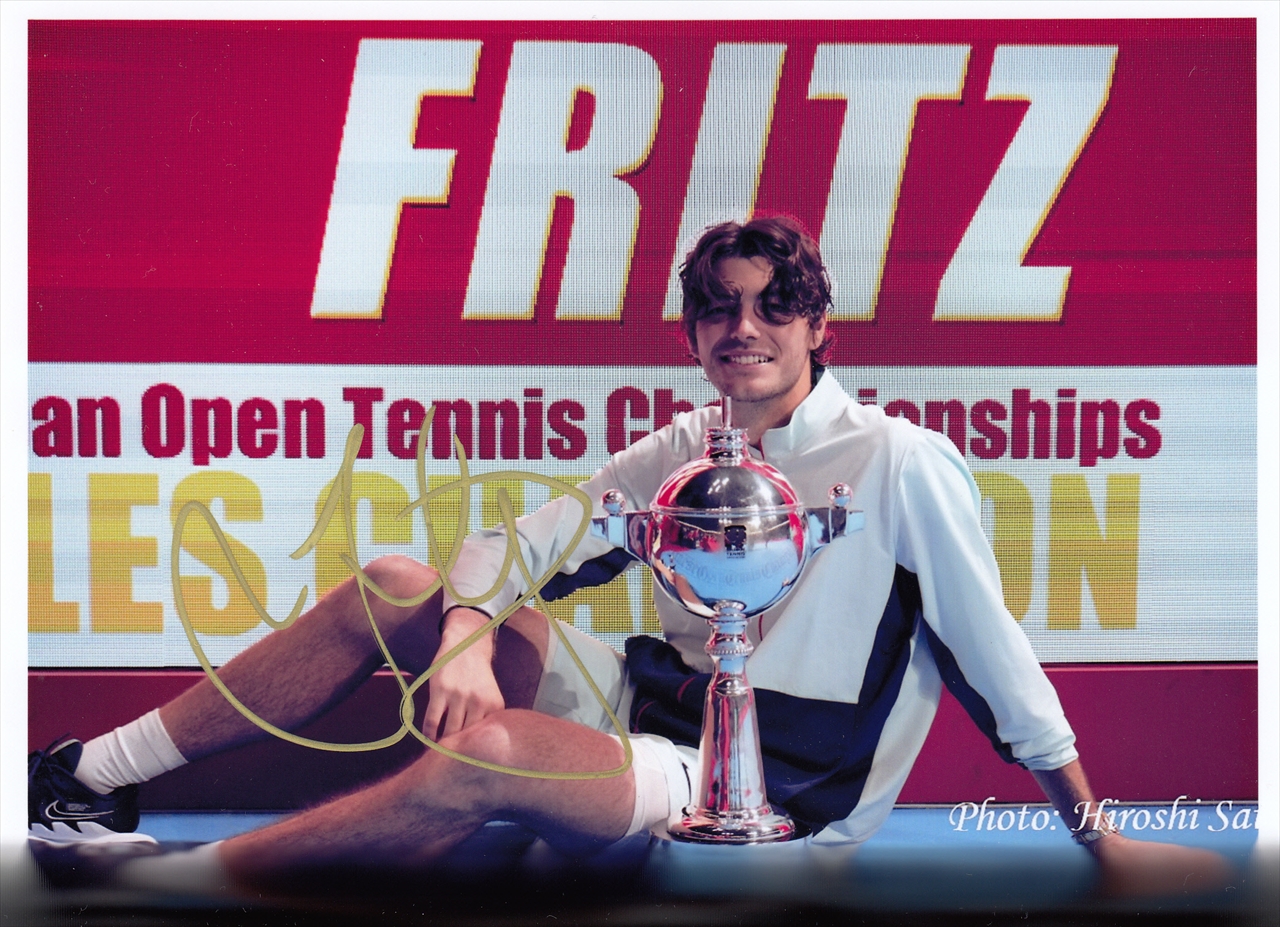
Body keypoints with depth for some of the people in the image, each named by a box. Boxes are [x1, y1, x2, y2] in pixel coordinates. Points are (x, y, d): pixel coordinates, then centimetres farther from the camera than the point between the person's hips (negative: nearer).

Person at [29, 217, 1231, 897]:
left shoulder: (898, 461, -7)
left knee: (488, 754, -34)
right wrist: (468, 640, -16)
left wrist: (1097, 838, -5)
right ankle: (94, 776, -2)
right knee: (392, 590, -3)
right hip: (648, 709, 7)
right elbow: (520, 541, 6)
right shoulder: (687, 453, 10)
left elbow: (992, 652, -6)